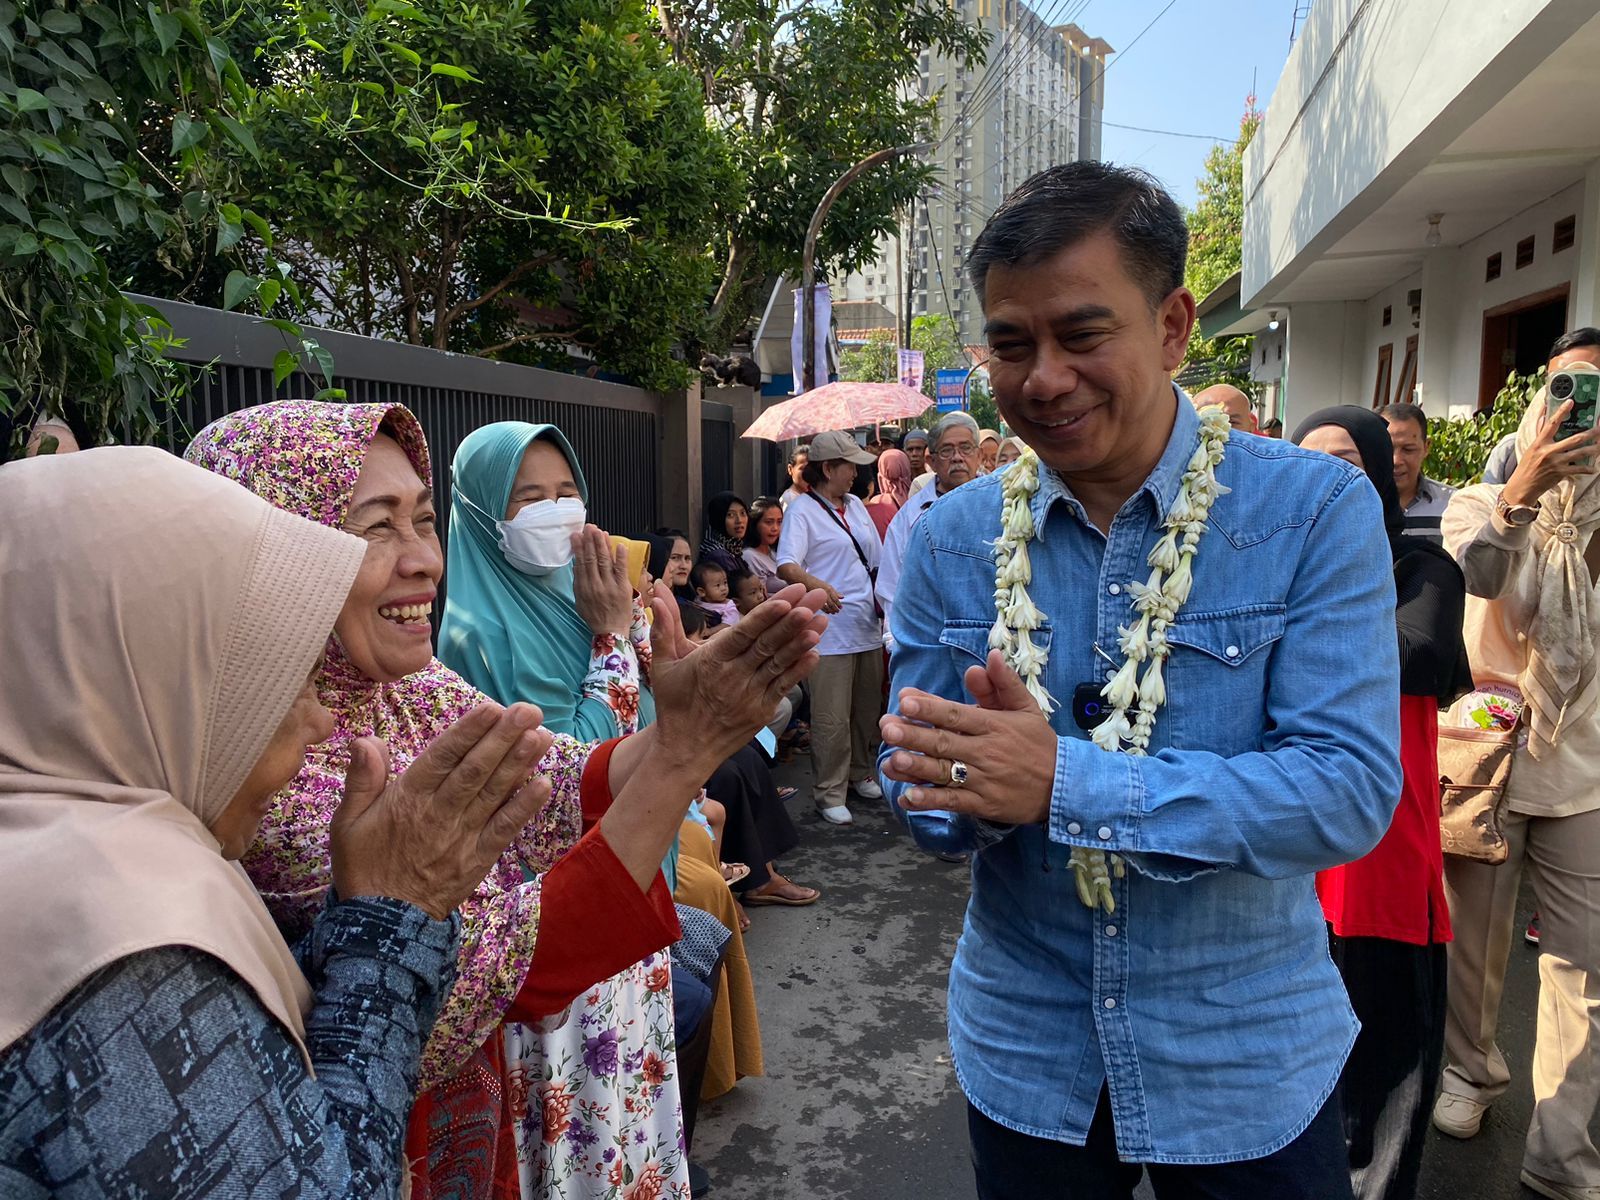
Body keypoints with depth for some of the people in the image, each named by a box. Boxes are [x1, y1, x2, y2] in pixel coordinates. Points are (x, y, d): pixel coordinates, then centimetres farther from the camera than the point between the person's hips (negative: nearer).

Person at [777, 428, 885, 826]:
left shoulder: (856, 506, 16)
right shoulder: (802, 512, -8)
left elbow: (876, 562, 23)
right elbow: (786, 566, -22)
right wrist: (817, 585, -40)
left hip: (868, 627, 7)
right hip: (830, 631, -7)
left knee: (867, 709, 15)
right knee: (832, 718, -4)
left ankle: (859, 773, 33)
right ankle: (829, 793, 8)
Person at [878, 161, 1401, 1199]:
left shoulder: (1317, 510, -14)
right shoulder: (951, 538, -6)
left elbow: (1351, 790, -21)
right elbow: (925, 797, -4)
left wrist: (1064, 782, -31)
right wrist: (988, 778, -27)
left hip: (1249, 1063, -2)